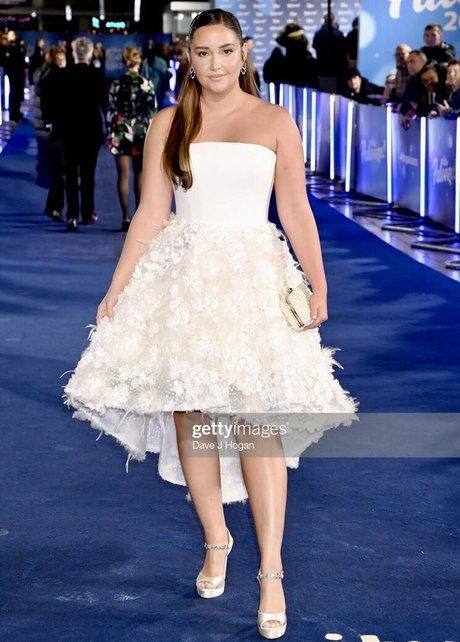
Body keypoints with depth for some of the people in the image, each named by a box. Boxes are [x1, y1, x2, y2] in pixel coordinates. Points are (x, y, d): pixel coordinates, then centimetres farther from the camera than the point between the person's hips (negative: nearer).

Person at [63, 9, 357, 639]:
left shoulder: (275, 121, 6)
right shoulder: (168, 123, 9)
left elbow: (297, 211, 3)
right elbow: (151, 214, 8)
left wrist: (319, 286, -4)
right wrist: (117, 287, 2)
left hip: (254, 274, -2)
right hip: (182, 275, 2)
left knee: (257, 418, -10)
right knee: (188, 412, 1)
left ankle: (272, 572, -6)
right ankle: (216, 540, 21)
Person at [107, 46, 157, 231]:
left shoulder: (116, 84, -3)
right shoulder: (147, 84, -3)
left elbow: (111, 111, -3)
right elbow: (152, 112, -4)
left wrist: (110, 133, 4)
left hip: (121, 133, -1)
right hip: (141, 132, 1)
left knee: (123, 175, 2)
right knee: (140, 174, 12)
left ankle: (126, 217, -2)